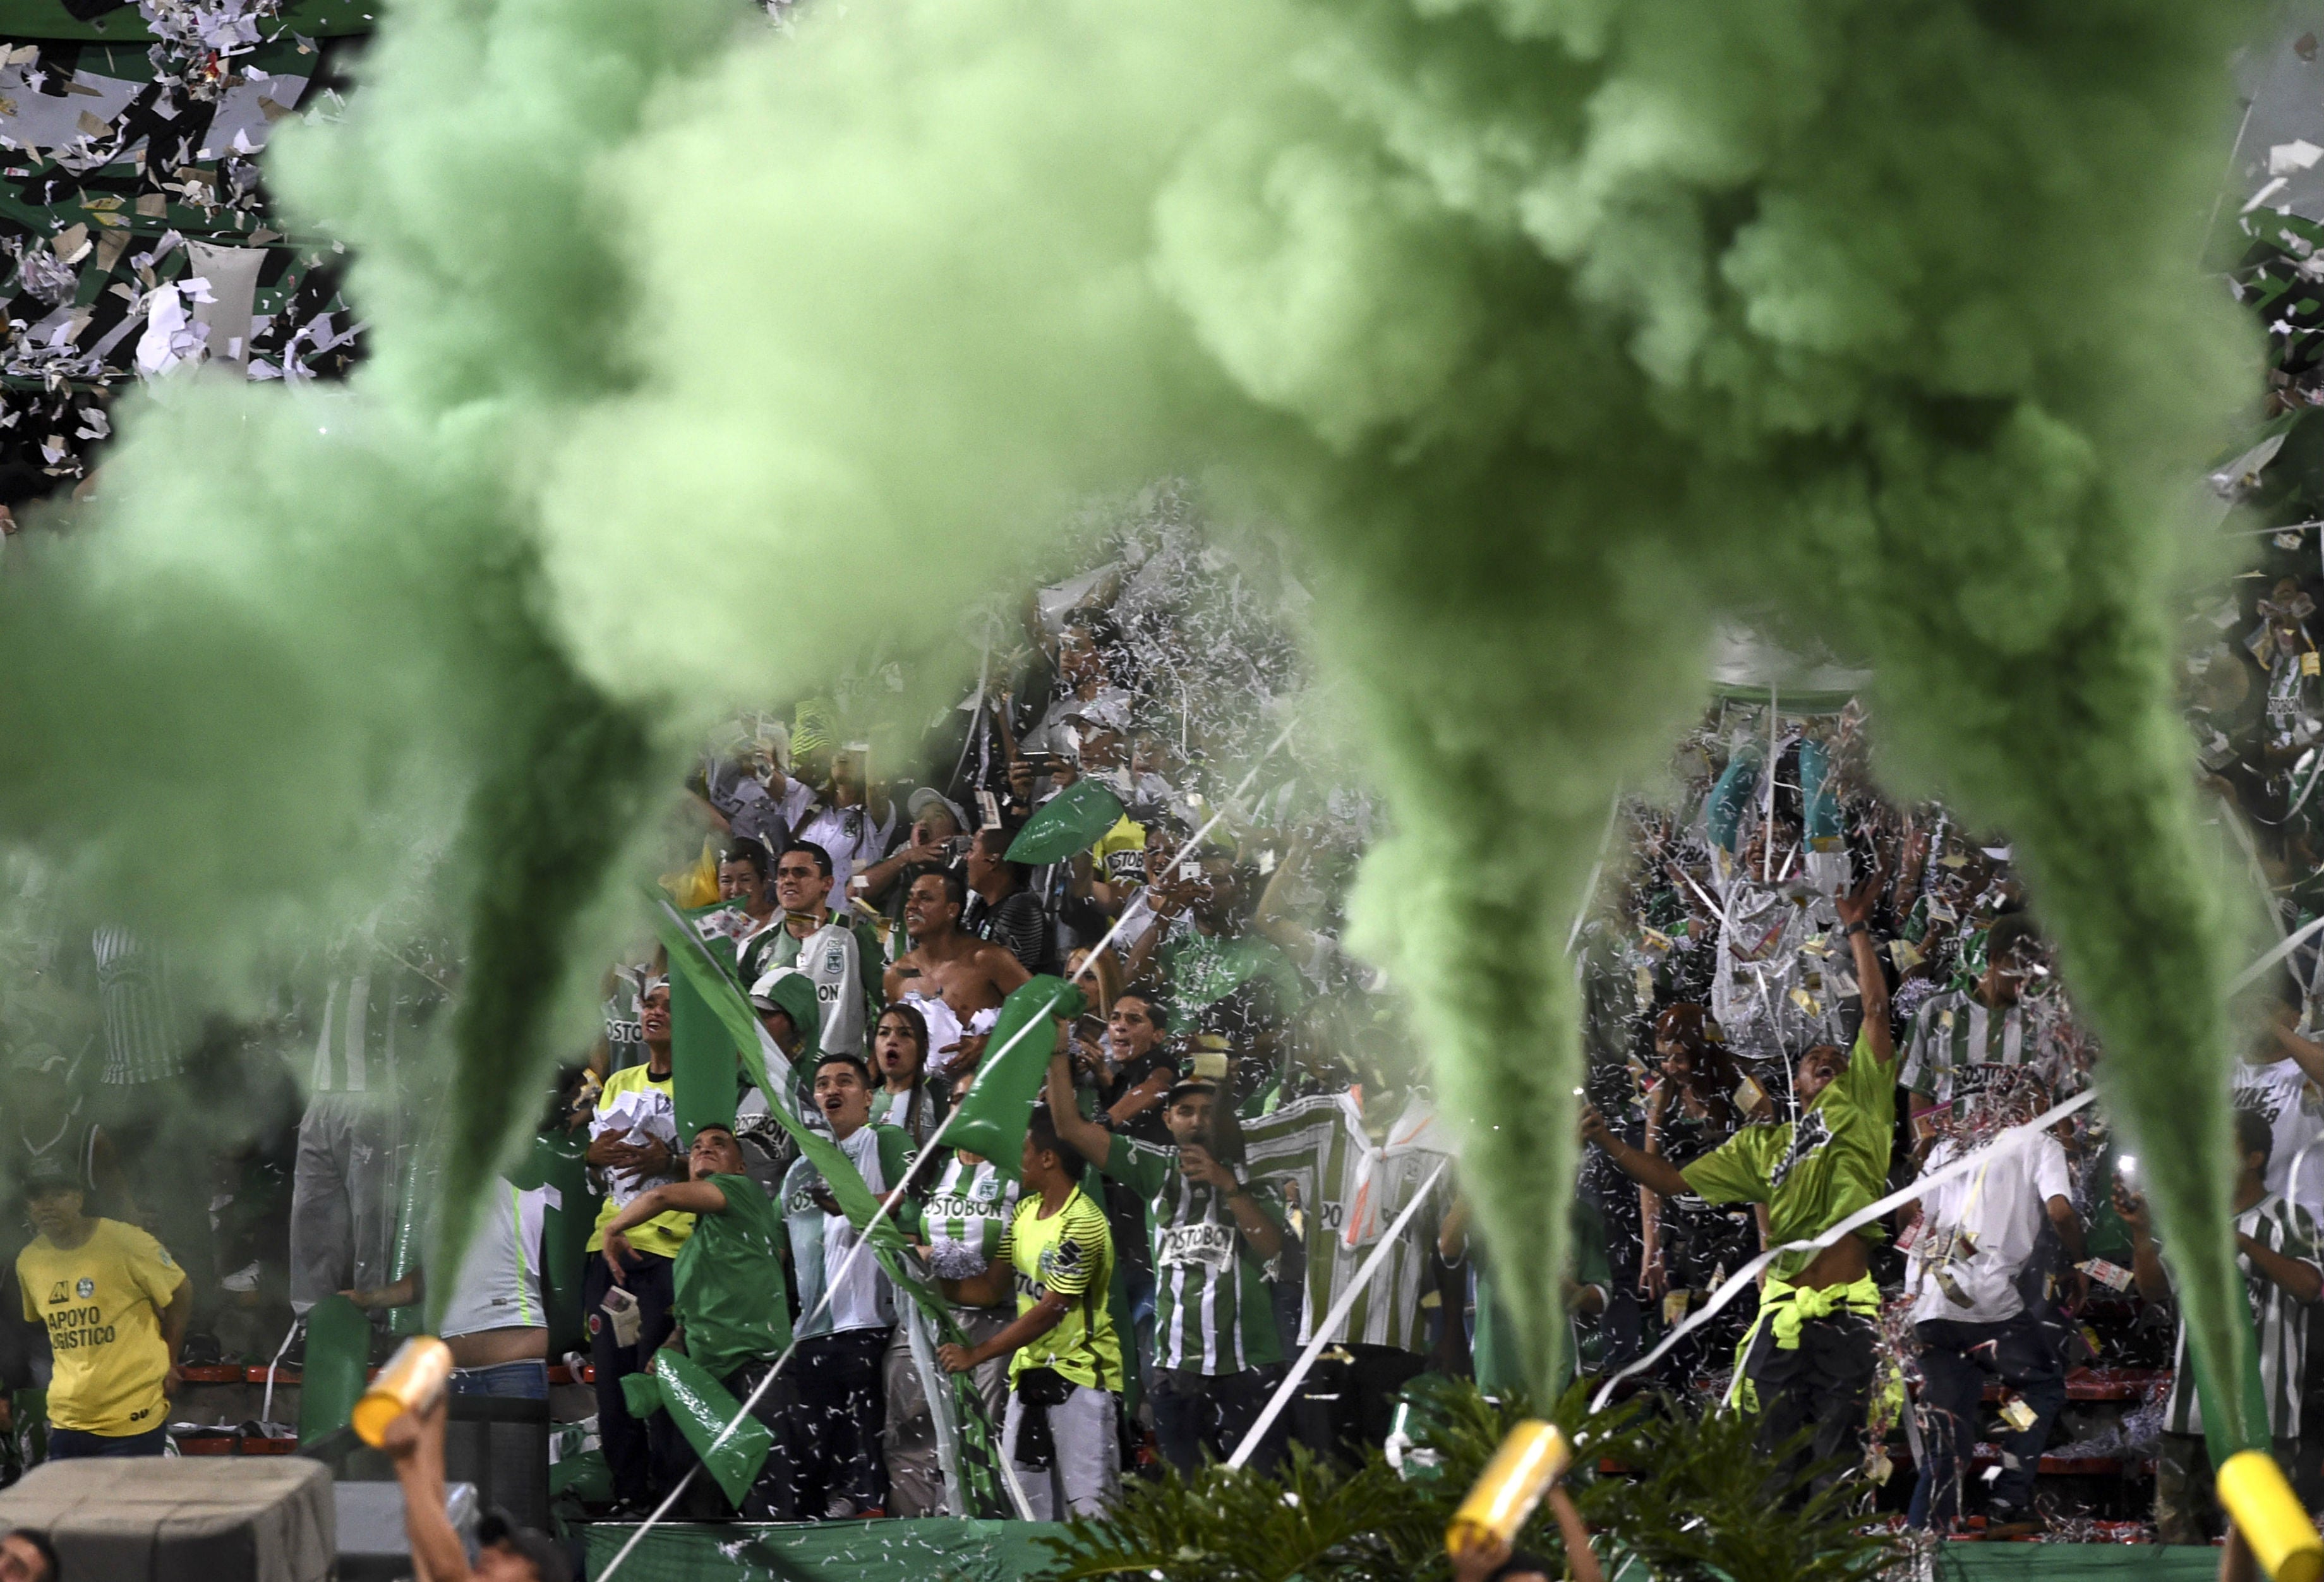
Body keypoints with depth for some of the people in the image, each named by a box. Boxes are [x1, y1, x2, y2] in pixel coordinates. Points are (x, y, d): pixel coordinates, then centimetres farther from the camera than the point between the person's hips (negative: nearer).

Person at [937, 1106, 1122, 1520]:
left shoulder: (1082, 1225, -19)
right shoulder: (1025, 1211, 8)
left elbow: (1050, 1310, -20)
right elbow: (993, 1287, 12)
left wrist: (976, 1354, -18)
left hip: (1080, 1374, -9)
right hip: (1030, 1373, 9)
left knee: (1089, 1506, -10)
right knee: (1024, 1502, 8)